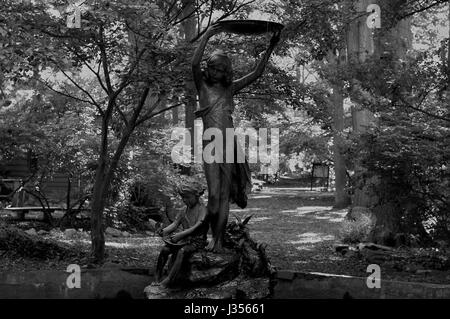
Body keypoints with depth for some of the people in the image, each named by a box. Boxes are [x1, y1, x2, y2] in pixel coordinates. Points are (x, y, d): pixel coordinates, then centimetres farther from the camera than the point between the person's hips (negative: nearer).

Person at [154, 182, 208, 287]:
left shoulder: (202, 209, -9)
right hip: (185, 239, 7)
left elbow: (197, 227, -21)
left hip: (197, 241, -7)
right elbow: (175, 224, 8)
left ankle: (168, 281, -38)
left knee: (182, 251, -35)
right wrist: (164, 231, -13)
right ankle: (157, 279, -13)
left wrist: (180, 235, -30)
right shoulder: (186, 209, 13)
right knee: (165, 249, -15)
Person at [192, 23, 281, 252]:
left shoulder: (231, 89, 10)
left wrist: (270, 48, 2)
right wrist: (206, 37, -17)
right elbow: (194, 64, -13)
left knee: (225, 194, 2)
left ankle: (219, 239, 8)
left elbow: (257, 73, 8)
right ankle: (214, 235, 9)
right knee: (213, 193, -11)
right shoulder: (203, 86, 3)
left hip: (229, 144, 3)